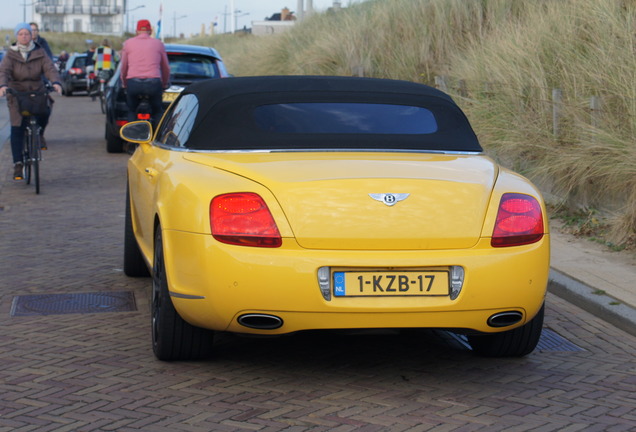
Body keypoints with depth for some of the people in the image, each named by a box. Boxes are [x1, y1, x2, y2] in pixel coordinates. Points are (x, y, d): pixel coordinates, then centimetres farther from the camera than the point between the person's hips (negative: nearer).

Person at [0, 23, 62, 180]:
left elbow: (50, 68, -9)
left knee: (44, 112, -22)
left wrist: (56, 82, -30)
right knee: (17, 130, -8)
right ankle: (17, 164, -5)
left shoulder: (40, 53, 4)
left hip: (37, 93, 2)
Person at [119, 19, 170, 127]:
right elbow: (166, 68, 20)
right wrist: (165, 84, 35)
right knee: (157, 112, 18)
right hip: (153, 83, 0)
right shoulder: (158, 43, 14)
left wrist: (124, 84, 31)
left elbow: (123, 67, 16)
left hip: (133, 83, 0)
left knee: (132, 112, 20)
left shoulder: (128, 43, 12)